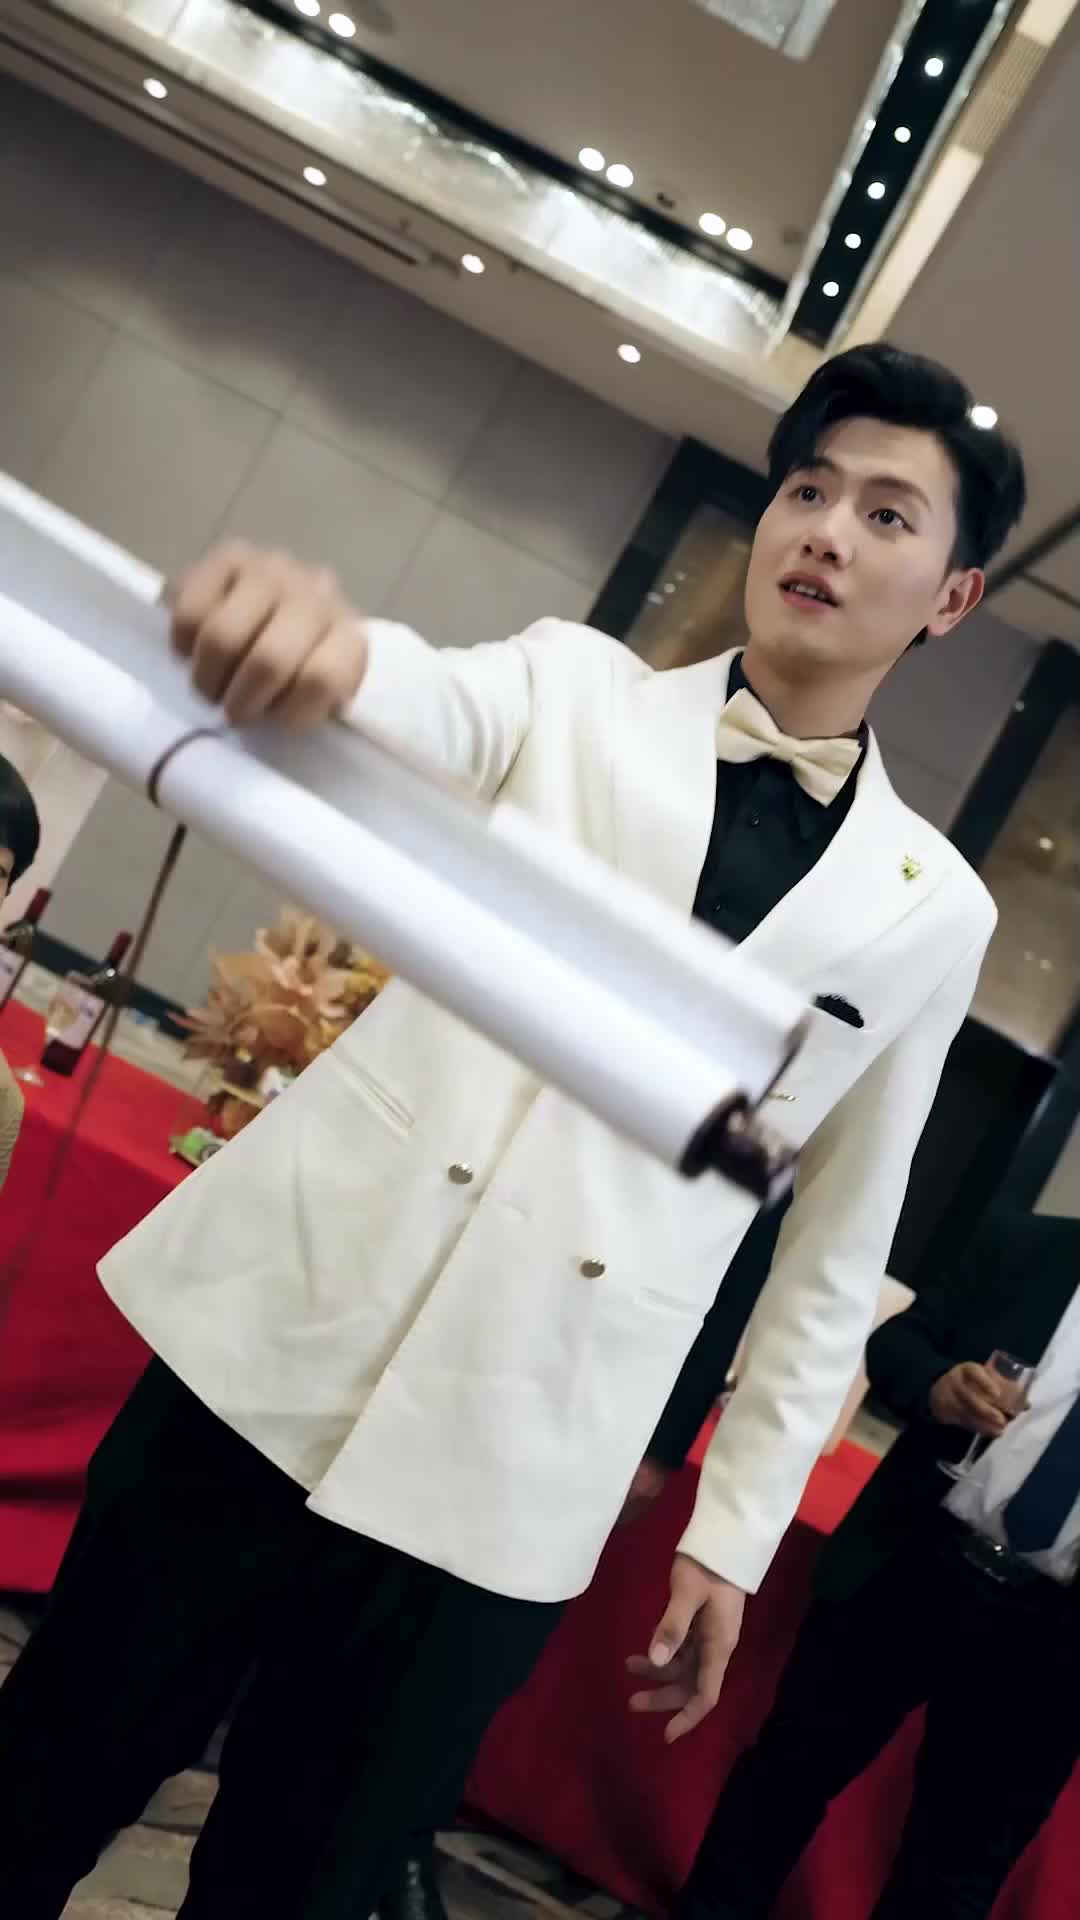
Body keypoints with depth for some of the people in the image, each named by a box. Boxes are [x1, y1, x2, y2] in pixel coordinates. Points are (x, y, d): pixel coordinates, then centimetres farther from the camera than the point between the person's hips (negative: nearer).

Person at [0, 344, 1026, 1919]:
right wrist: (300, 640, -41)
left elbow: (836, 1250, 11)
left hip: (507, 1485, 0)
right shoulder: (575, 687, 5)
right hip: (276, 1346, 0)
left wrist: (735, 1532, 11)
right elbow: (408, 702, -17)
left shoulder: (935, 911, 6)